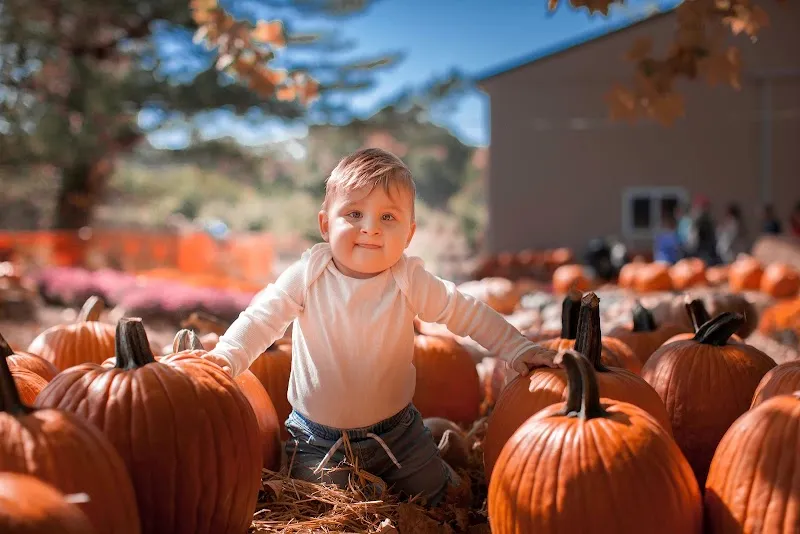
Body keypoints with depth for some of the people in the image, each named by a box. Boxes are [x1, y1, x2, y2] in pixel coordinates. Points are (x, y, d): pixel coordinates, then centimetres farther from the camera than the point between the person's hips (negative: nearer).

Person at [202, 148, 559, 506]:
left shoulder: (409, 281, -13)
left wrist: (517, 350, -10)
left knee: (433, 498, 9)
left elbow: (467, 313, -6)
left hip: (396, 432, 1)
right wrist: (227, 357, -30)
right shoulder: (308, 275, -15)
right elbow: (261, 318, -14)